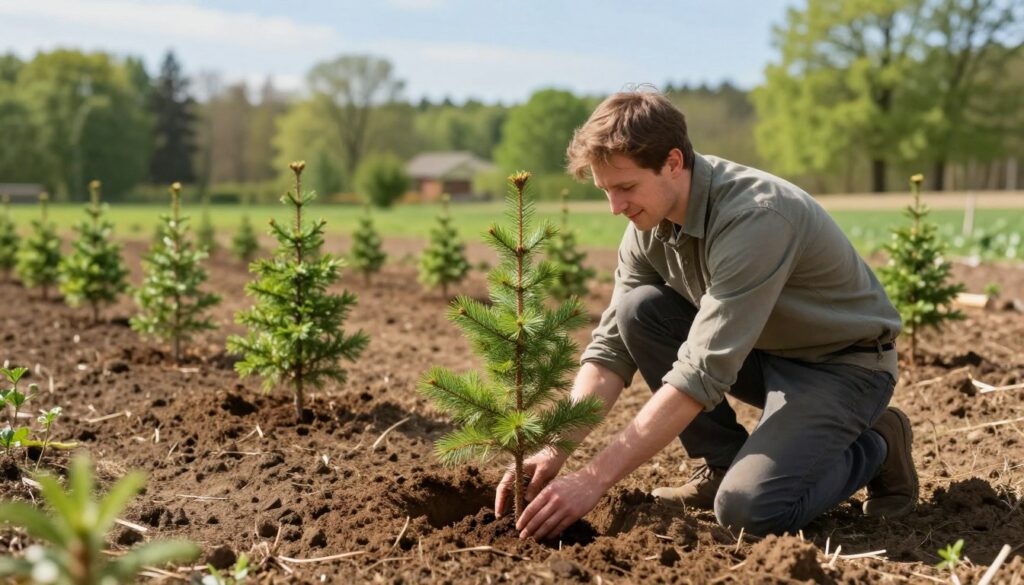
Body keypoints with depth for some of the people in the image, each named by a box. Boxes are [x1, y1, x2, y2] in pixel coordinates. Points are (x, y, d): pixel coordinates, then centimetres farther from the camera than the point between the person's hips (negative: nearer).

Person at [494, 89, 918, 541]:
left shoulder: (755, 216, -33)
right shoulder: (649, 222, -8)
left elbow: (703, 372, -37)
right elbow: (612, 346, -5)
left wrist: (593, 479, -37)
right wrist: (554, 453, -19)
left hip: (841, 363, -7)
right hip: (761, 351, 7)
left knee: (748, 508, -27)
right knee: (638, 310, -13)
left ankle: (874, 447, 2)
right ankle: (723, 463, 1)